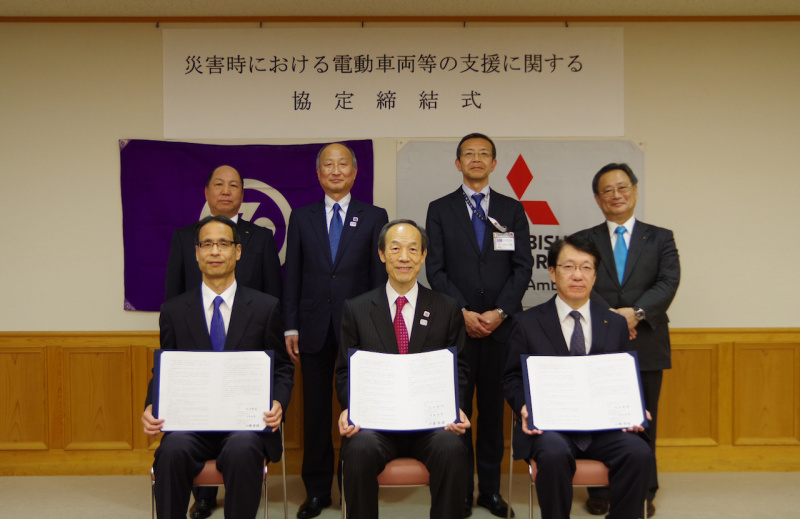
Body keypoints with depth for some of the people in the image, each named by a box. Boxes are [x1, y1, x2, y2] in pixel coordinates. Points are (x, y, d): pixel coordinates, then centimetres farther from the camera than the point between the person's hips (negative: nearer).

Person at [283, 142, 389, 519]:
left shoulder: (374, 217, 5)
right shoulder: (301, 218, 10)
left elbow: (380, 276, 2)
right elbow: (292, 275, 8)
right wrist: (291, 327, 2)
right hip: (314, 330, 2)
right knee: (316, 413, 8)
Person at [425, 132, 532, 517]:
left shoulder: (512, 210, 11)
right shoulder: (440, 209, 7)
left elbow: (523, 267, 4)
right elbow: (435, 269, 1)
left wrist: (500, 312, -8)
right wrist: (462, 312, -10)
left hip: (501, 325, 1)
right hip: (456, 325, -1)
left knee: (494, 410, 6)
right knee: (458, 410, 2)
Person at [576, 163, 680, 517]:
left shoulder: (660, 238, 9)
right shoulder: (583, 241, 8)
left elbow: (668, 283, -4)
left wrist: (637, 312, -20)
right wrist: (609, 317, -19)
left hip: (646, 345, 0)